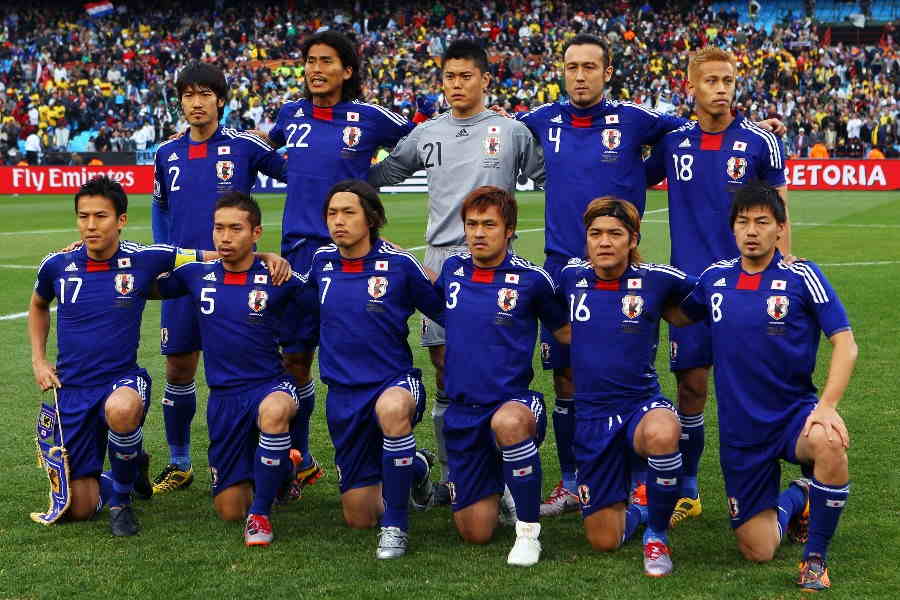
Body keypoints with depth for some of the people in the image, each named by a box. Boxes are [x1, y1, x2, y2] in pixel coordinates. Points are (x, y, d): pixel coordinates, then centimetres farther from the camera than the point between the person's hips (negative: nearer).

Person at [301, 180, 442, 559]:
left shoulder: (400, 265, -9)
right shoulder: (322, 261, 2)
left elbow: (444, 312, 4)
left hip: (395, 381, -4)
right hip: (342, 392, 5)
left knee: (391, 408, -45)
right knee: (359, 518, 8)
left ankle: (395, 526, -29)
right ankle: (415, 467, 40)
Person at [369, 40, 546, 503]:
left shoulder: (512, 132, 5)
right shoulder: (425, 135, 13)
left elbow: (551, 178, 11)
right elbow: (380, 175, 24)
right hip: (441, 258, 3)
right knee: (446, 369, 4)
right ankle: (451, 474, 13)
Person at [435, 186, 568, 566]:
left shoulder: (531, 279, -7)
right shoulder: (453, 269, 4)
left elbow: (569, 332, 5)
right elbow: (432, 296, 27)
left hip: (514, 402, -4)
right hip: (462, 410, 4)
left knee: (507, 423, -44)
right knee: (475, 533, 5)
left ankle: (528, 530, -24)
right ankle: (495, 483, 41)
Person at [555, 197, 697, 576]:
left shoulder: (656, 279, -8)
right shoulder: (571, 278, 1)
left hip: (642, 404, -3)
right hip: (591, 415, 3)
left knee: (662, 434, -42)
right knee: (604, 542, 4)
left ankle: (657, 534, -15)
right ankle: (637, 507, 42)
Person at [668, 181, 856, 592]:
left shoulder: (802, 277, -9)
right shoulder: (715, 277, 3)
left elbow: (845, 344, -13)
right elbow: (680, 316, 22)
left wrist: (827, 406, -24)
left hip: (794, 412, -3)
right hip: (740, 431, 3)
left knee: (829, 443, -40)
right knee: (758, 552, 2)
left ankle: (815, 557, -16)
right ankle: (795, 500, 39)